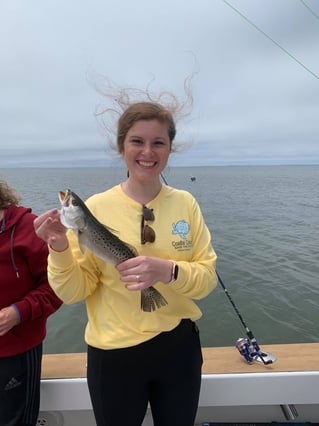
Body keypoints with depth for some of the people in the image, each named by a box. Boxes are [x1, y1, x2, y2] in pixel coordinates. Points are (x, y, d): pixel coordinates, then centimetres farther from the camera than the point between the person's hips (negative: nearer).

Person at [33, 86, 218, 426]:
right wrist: (59, 250, -28)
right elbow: (74, 292, -10)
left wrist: (168, 270, -25)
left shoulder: (186, 204, -6)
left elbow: (207, 277, -6)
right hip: (114, 355, -2)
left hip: (179, 346, 2)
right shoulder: (95, 208, -12)